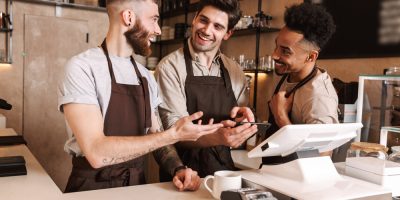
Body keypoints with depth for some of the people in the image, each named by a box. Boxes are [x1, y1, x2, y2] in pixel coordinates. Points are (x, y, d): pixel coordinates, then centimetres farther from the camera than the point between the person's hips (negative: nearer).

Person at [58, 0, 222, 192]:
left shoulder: (146, 77, 7)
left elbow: (156, 136, 9)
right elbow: (97, 153, -21)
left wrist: (178, 169, -10)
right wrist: (173, 135, -19)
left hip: (137, 184, 5)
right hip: (93, 187, -4)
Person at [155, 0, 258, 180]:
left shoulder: (234, 71, 8)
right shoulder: (170, 67, -7)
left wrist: (242, 116, -6)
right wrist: (216, 138, -30)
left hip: (225, 168, 4)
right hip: (183, 172, -4)